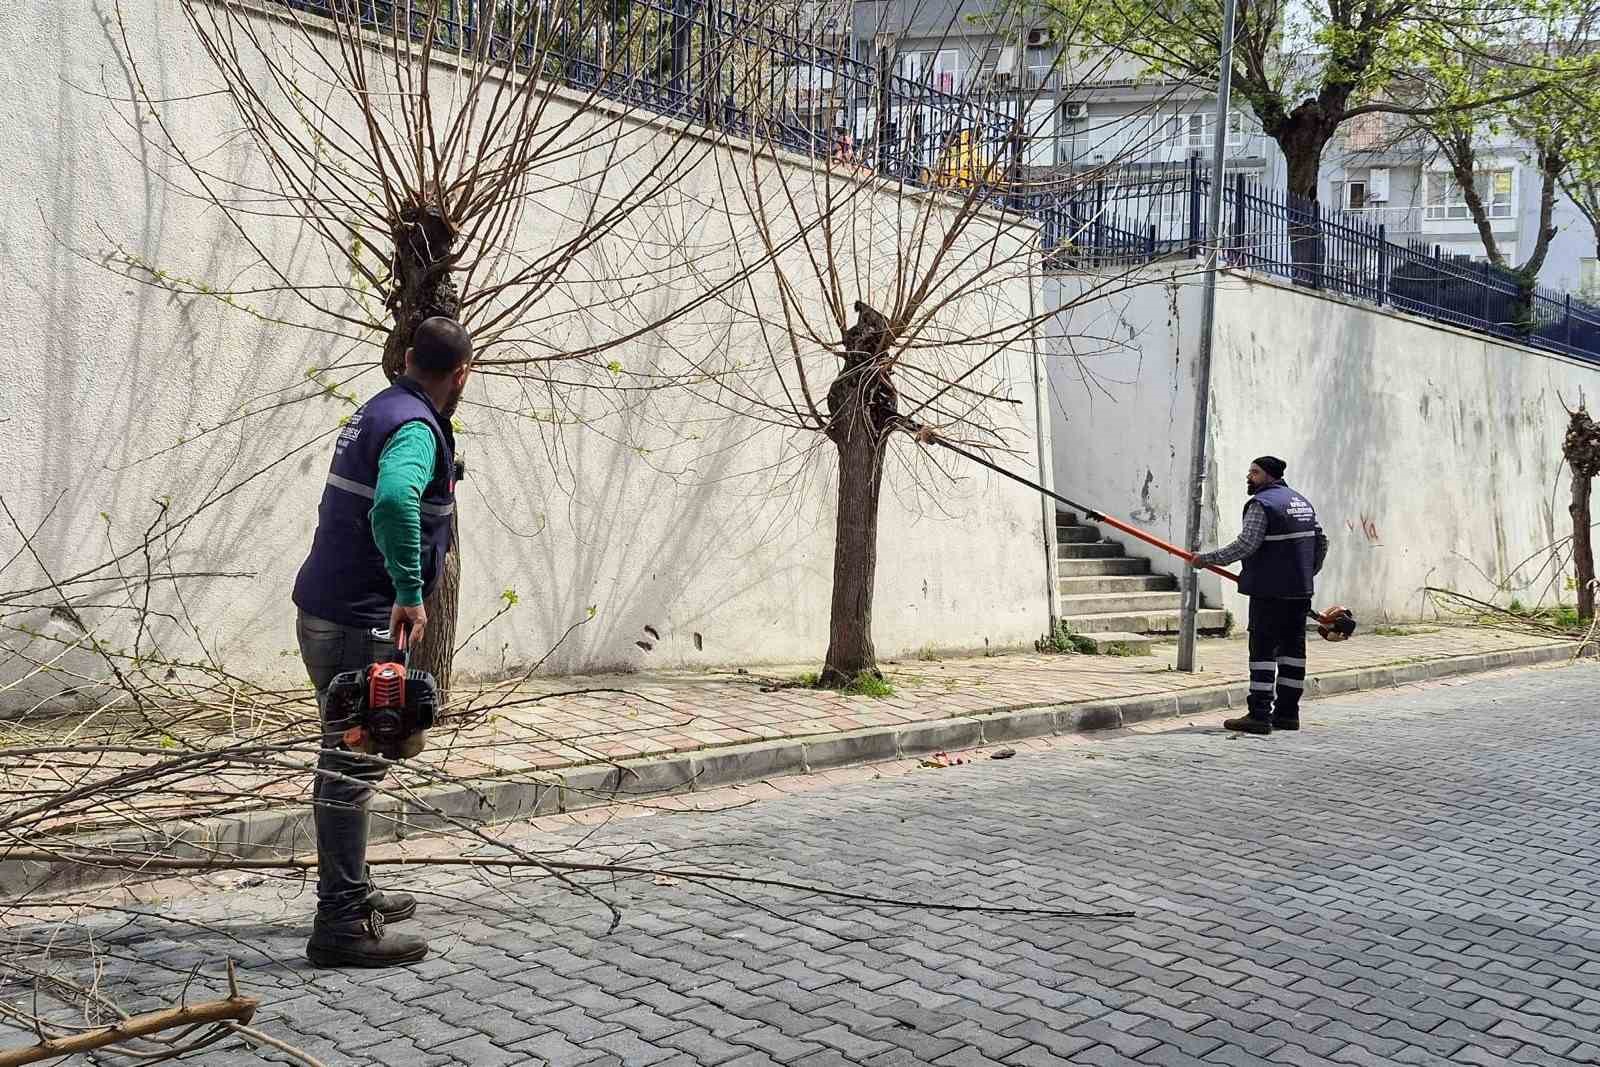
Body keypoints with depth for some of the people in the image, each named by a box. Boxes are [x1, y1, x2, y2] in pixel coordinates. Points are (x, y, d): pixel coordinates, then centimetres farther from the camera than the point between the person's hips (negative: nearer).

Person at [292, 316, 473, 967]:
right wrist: (410, 592, -32)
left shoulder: (379, 411, 14)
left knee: (348, 761, 18)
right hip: (360, 624, -10)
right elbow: (393, 499, -39)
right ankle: (341, 926, 0)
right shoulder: (416, 429, -17)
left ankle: (351, 894, 31)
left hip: (326, 613, 10)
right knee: (352, 767, -6)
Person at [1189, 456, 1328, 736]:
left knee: (1263, 649, -7)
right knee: (1292, 647, 11)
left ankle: (1259, 715, -8)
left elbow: (1245, 545, -19)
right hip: (1300, 592, 9)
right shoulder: (1302, 502, 17)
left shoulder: (1261, 504, -11)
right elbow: (1321, 542, 20)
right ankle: (1287, 712, 15)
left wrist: (1206, 559, -12)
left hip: (1269, 591, -9)